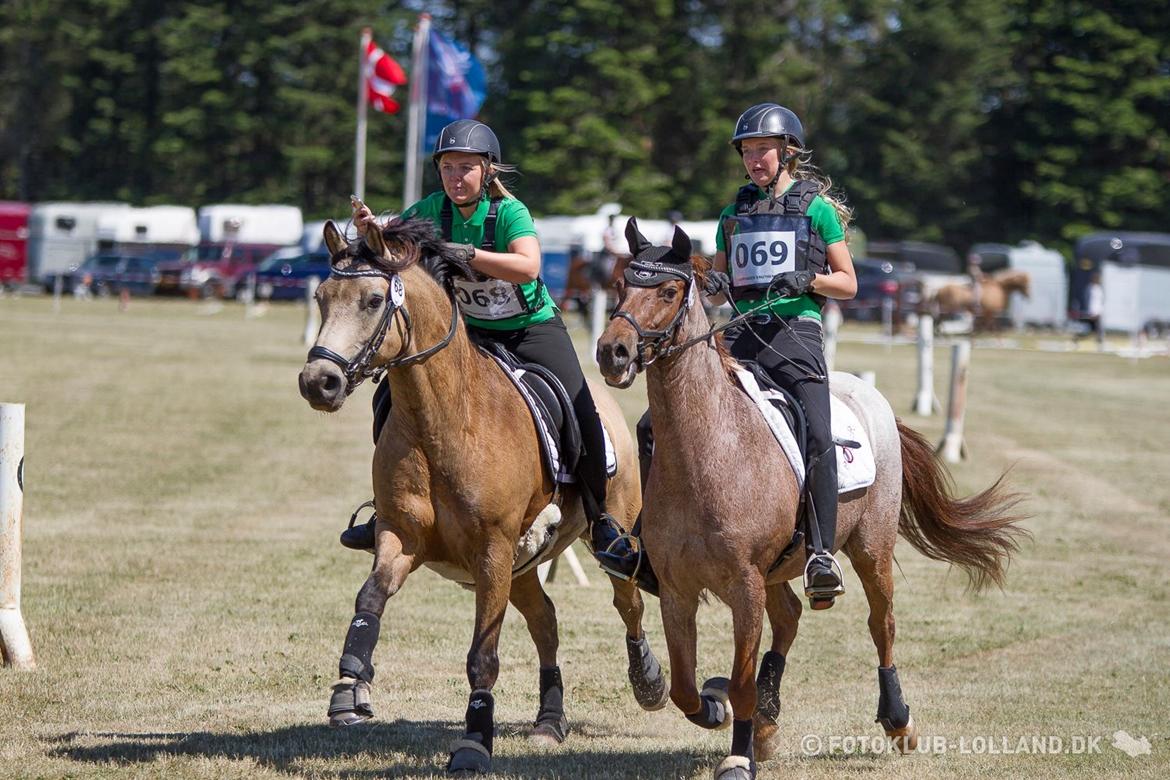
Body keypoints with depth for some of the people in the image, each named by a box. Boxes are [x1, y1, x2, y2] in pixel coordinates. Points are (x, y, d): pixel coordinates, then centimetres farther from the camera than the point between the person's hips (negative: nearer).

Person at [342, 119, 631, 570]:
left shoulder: (509, 211, -21)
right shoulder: (431, 211, -8)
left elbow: (528, 267, -39)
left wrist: (466, 253, -48)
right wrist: (368, 232, -29)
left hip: (532, 328, -4)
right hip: (468, 331, 4)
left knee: (579, 413, -22)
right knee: (391, 399, -9)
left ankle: (600, 519, -2)